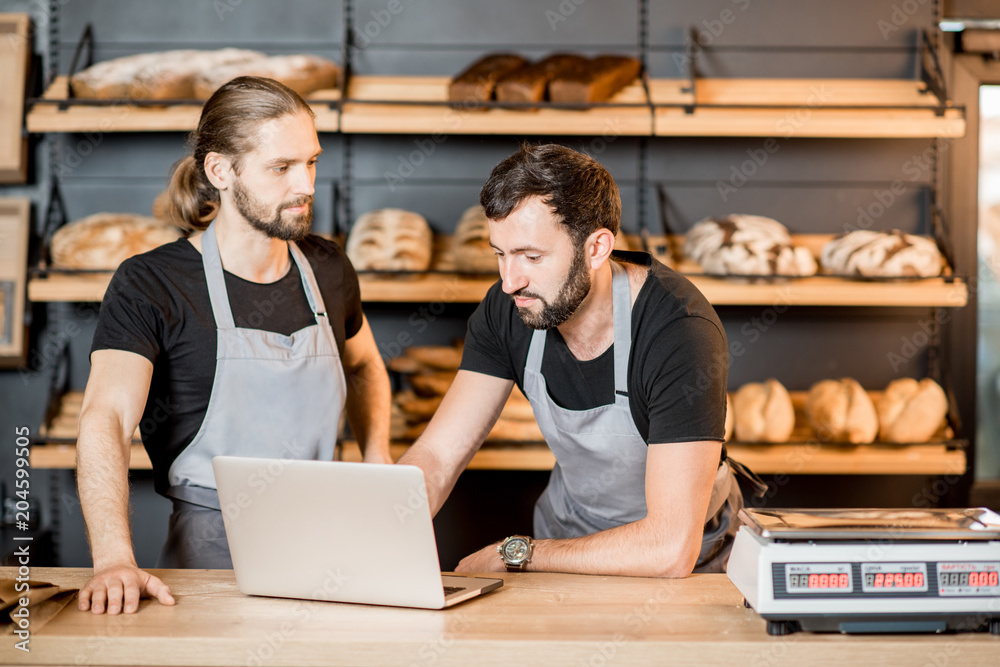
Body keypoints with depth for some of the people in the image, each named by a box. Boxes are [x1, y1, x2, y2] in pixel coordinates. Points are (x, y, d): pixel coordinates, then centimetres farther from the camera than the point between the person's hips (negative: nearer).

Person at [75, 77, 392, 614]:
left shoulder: (327, 269, 10)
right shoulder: (149, 286, -8)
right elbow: (105, 419, -22)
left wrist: (377, 460, 11)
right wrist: (114, 560, -38)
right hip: (209, 552, -4)